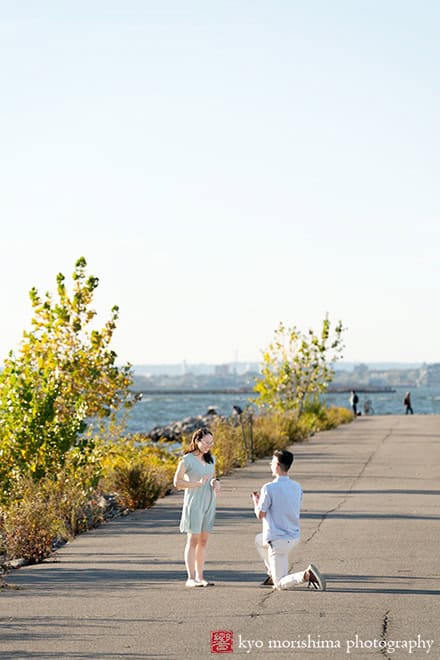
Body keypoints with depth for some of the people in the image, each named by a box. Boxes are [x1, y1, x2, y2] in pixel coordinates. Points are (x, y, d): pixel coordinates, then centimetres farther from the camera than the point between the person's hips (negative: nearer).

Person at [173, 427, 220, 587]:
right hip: (193, 503, -6)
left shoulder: (211, 459, 10)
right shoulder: (187, 460, -10)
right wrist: (198, 483, -21)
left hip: (209, 503, 6)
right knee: (193, 540, -6)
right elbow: (177, 482, -12)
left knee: (203, 540, 8)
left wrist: (216, 482, -1)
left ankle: (200, 576, 12)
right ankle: (190, 578, -4)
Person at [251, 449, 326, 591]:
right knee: (259, 540, 34)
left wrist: (256, 500, 12)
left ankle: (307, 575, -25)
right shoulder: (297, 487, 3)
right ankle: (273, 575, 29)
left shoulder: (269, 488, -18)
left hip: (278, 541, -7)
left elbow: (260, 515, -11)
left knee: (280, 584, 0)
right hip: (294, 537, 7)